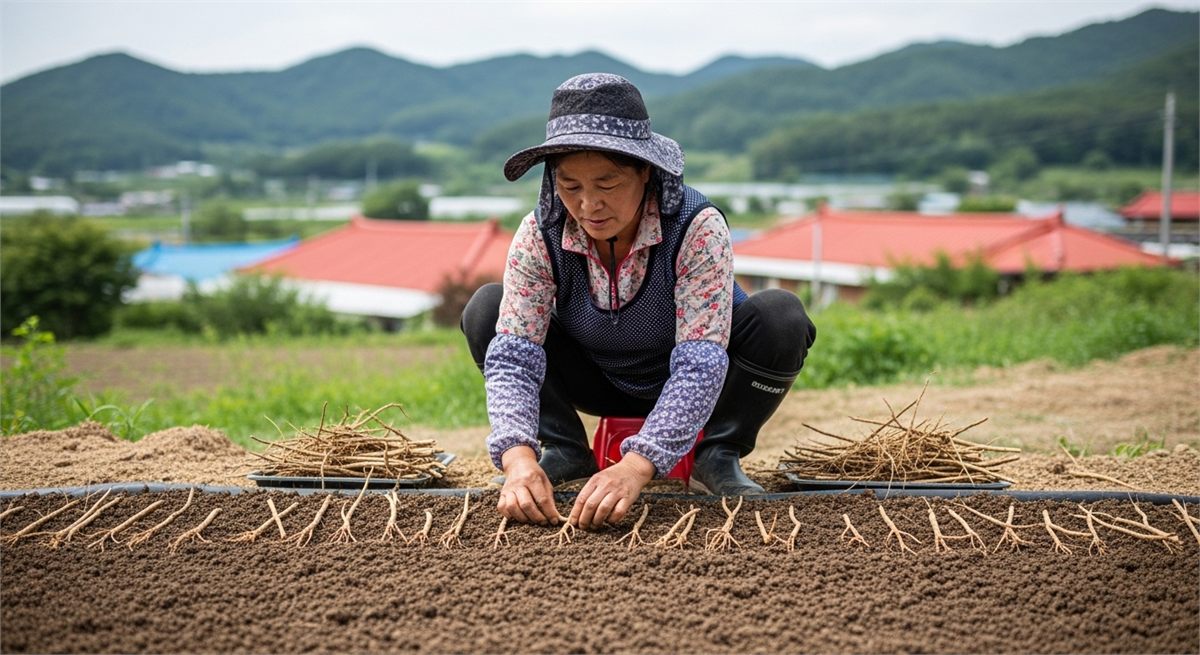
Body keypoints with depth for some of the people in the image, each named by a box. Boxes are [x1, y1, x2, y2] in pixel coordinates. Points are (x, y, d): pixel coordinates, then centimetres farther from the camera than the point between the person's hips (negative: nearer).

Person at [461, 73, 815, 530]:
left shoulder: (697, 228, -32)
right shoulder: (539, 235, -24)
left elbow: (700, 366, -38)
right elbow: (512, 356, -28)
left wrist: (635, 468, -51)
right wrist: (518, 458, -47)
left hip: (688, 386, -2)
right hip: (598, 381, 2)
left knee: (782, 317, -31)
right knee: (486, 309, -20)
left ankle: (717, 457, -8)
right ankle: (564, 453, -4)